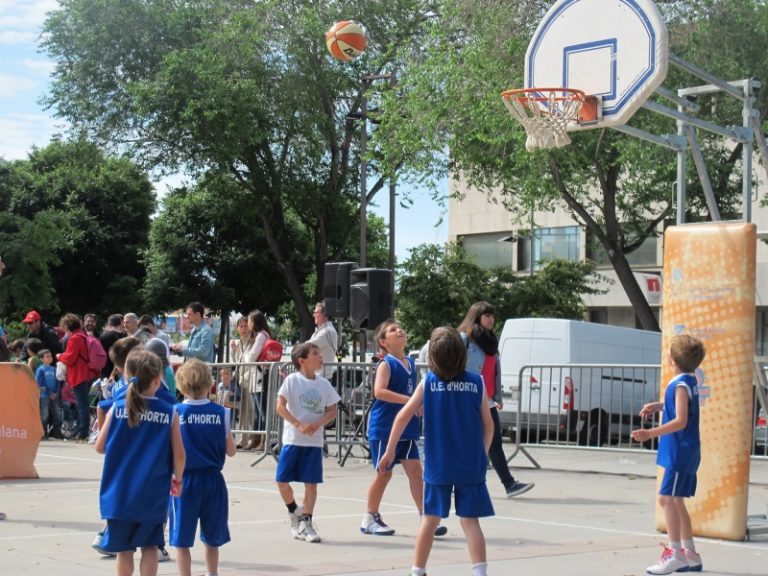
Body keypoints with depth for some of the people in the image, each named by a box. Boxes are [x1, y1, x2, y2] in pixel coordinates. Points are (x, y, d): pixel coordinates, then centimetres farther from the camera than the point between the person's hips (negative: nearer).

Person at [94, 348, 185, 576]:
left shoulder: (118, 408, -4)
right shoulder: (169, 413, -5)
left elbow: (100, 447, 1)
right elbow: (179, 455, -5)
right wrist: (177, 480, 13)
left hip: (120, 493, 1)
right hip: (153, 494, -1)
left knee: (124, 548, 11)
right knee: (150, 545, 13)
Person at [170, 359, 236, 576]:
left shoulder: (174, 412, -7)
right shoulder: (221, 413, -4)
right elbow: (230, 451, 3)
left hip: (184, 480, -2)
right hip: (213, 480, 2)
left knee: (182, 540, 6)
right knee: (212, 538, 17)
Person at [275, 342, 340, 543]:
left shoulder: (324, 384, 4)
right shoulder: (292, 380, -6)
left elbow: (332, 411, 6)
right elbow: (280, 407, -11)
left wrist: (317, 424, -11)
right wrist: (299, 425, -19)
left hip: (314, 441, 2)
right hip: (292, 439, -2)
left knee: (311, 482, 1)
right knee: (282, 480, 0)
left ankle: (305, 522, 12)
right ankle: (294, 511, 26)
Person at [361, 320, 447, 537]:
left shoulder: (410, 363, 11)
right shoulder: (386, 364, -11)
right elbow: (379, 391, -28)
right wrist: (410, 400, -31)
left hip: (407, 428, 6)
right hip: (384, 428, -6)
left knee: (415, 470, 1)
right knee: (384, 473, 2)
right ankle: (370, 518, 17)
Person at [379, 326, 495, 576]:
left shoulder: (427, 382, -1)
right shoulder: (477, 382, -3)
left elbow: (403, 416, 0)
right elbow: (488, 425, 3)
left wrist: (390, 451, 10)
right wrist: (482, 455, 18)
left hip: (437, 465, 1)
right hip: (471, 466, -1)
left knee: (430, 519, 12)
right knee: (470, 520, 3)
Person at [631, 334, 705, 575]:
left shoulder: (681, 385, -17)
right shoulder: (689, 380, 11)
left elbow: (680, 421, -23)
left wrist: (650, 433, -29)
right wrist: (659, 406, 18)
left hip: (680, 452, -10)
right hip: (687, 451, 10)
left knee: (667, 498, -13)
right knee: (676, 501, 15)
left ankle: (675, 553, -16)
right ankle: (690, 554, 21)